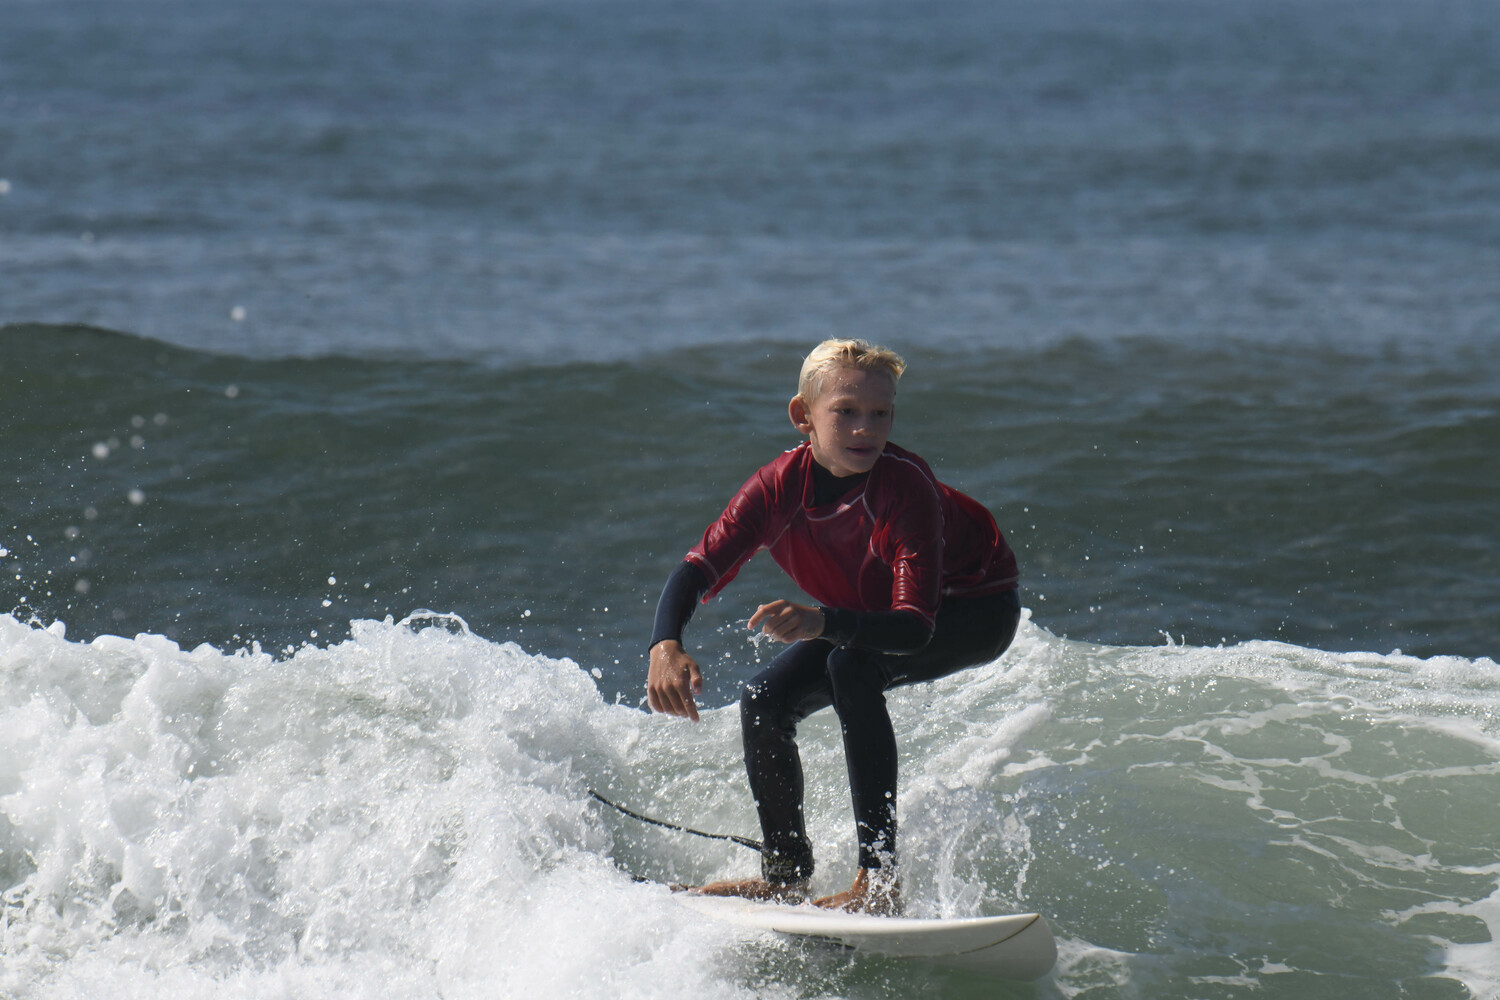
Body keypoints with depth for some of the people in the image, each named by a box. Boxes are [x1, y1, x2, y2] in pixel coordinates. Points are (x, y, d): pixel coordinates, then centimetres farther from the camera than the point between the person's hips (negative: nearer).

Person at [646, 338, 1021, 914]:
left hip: (975, 612, -6)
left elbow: (915, 628, -44)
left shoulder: (906, 488, -37)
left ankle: (879, 882, -33)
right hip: (869, 612, 6)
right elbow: (698, 570, -28)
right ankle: (786, 873, 18)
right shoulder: (780, 487, -23)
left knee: (853, 663, -32)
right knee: (765, 701, -6)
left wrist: (821, 623, -62)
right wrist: (665, 646, -49)